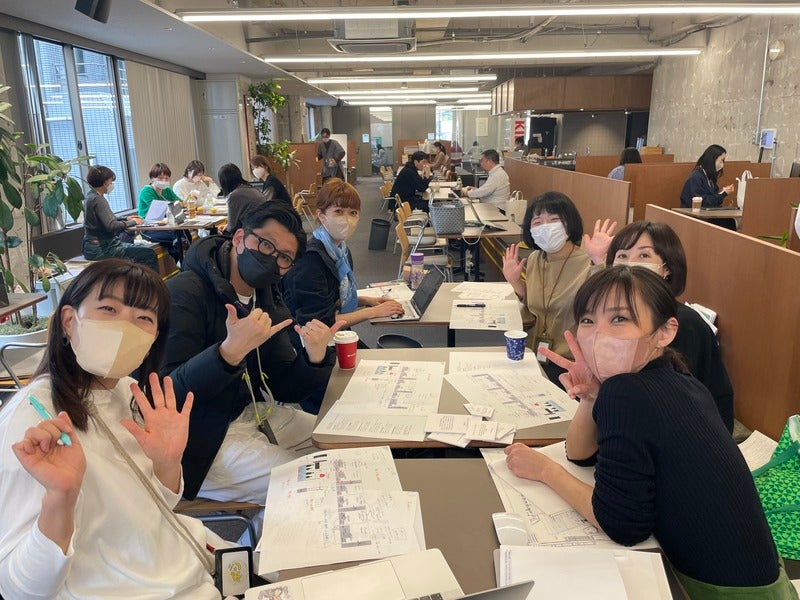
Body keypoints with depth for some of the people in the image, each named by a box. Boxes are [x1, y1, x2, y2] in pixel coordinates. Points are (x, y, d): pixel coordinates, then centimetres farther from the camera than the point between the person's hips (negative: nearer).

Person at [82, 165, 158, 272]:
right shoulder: (98, 200, -17)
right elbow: (111, 226, -26)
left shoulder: (91, 196, 14)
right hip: (100, 249, -11)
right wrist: (132, 222, -11)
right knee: (149, 254, -17)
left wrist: (126, 219, 10)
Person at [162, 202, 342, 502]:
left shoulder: (268, 301, 5)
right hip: (201, 440, -8)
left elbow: (283, 387, 3)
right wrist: (230, 351, -41)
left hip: (252, 414, 8)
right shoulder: (184, 293, -18)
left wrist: (315, 358, -18)